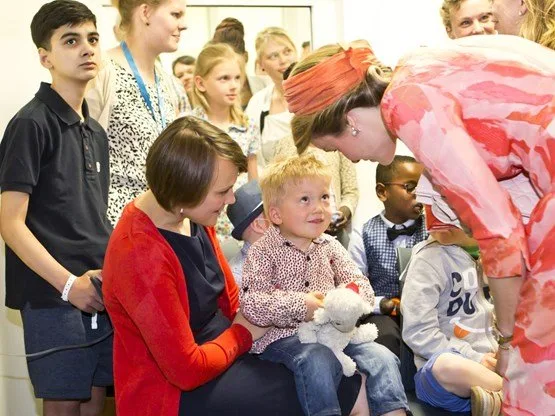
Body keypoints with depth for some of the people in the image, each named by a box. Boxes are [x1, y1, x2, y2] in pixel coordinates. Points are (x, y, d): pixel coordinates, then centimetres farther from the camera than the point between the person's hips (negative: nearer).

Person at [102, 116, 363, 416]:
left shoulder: (193, 216, -1)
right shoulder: (140, 253, -27)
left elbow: (231, 299, 11)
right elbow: (187, 370, -24)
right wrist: (242, 333, -8)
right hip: (173, 391, -9)